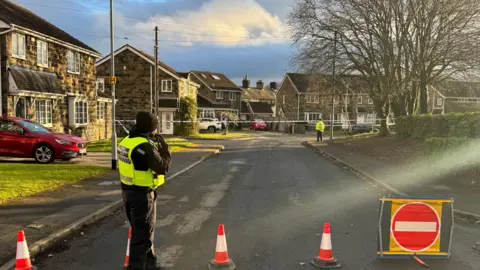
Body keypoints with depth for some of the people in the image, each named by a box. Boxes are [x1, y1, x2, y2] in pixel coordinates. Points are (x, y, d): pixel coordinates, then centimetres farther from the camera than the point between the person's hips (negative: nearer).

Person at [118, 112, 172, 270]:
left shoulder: (127, 140, 5)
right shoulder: (144, 146, -24)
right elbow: (162, 168, -21)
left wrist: (155, 148, 2)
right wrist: (166, 151, -7)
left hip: (129, 190, 10)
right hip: (142, 193, -10)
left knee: (143, 229, 23)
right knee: (142, 233, 2)